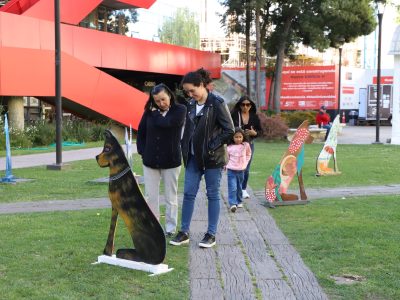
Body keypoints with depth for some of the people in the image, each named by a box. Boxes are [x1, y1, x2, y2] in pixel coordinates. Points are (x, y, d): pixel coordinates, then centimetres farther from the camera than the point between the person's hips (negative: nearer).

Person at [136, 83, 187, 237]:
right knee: (150, 197, 7)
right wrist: (142, 152, 1)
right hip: (150, 160, 3)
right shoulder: (149, 112, 1)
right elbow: (141, 133, 9)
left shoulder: (179, 110, -7)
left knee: (171, 197, 7)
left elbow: (166, 123, -24)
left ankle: (171, 228, 18)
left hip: (171, 161, -3)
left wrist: (155, 114, -8)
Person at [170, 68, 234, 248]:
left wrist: (212, 147, -14)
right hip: (193, 157, 6)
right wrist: (185, 148, 8)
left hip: (212, 158, -6)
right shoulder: (191, 105, 8)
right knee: (188, 193, 6)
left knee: (212, 195, 5)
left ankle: (211, 234, 14)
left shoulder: (217, 104, -12)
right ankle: (184, 232, 15)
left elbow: (229, 131, -13)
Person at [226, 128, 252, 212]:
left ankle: (239, 202, 31)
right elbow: (227, 157, 8)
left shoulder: (246, 145, -2)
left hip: (241, 170, 2)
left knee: (239, 187, 15)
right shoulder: (229, 147, -6)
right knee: (232, 187, -11)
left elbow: (248, 154, 14)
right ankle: (232, 204, -14)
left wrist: (245, 163, 7)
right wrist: (226, 165, 2)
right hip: (231, 170, -2)